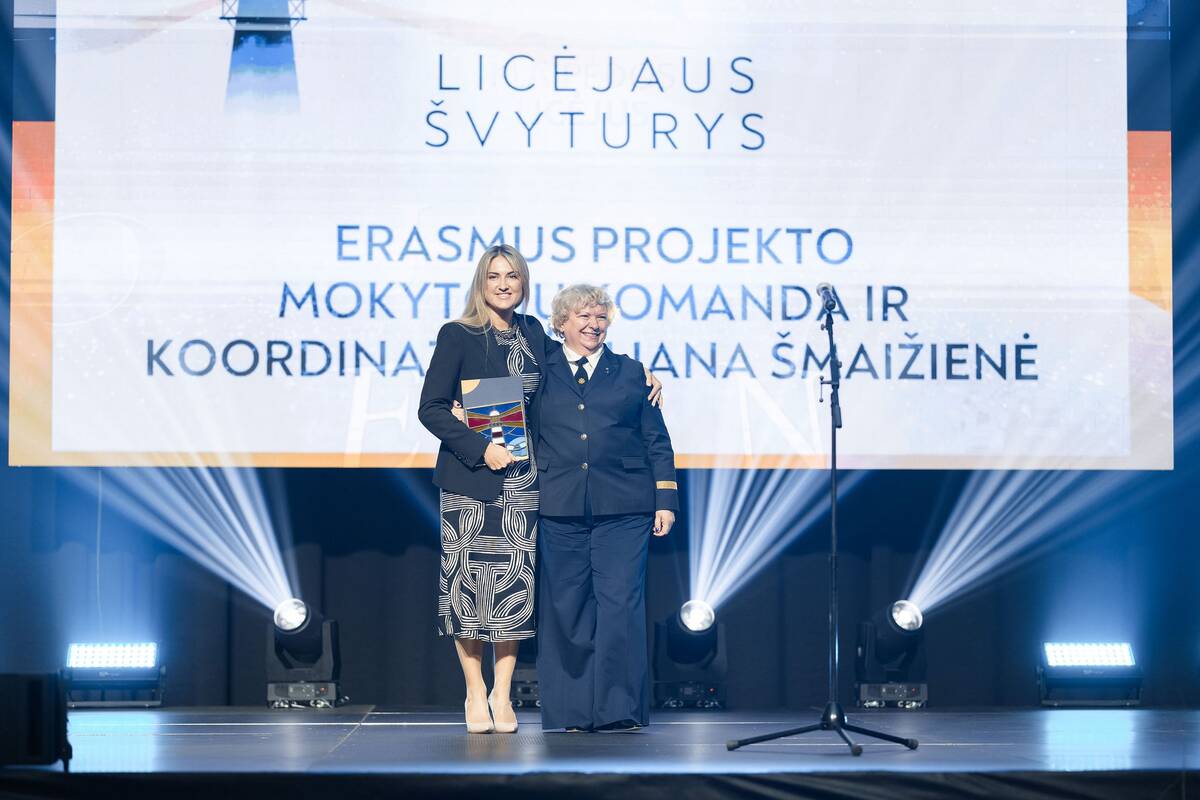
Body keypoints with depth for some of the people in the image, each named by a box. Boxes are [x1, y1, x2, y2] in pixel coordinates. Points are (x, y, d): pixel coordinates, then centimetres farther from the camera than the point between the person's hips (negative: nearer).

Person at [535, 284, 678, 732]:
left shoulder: (629, 373, 13)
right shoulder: (541, 373, 12)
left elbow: (657, 443, 12)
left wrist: (666, 500, 5)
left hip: (623, 509, 0)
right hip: (561, 510, 1)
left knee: (620, 605, -7)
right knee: (566, 609, 2)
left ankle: (619, 708, -3)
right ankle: (571, 710, 9)